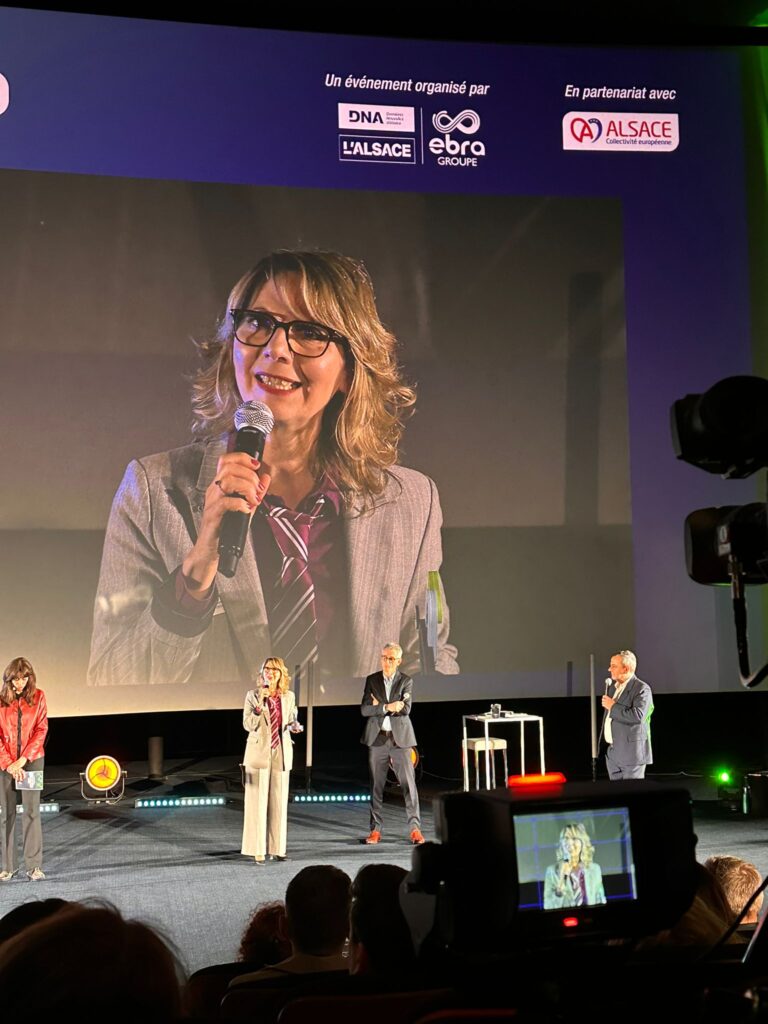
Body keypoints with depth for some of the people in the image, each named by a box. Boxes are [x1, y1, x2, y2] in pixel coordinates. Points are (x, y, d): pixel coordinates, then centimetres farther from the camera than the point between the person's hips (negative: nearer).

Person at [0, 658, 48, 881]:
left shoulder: (38, 697, -1)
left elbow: (41, 730, -2)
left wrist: (23, 759, -10)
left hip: (32, 760, 0)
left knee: (32, 812, -2)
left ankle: (34, 866, 3)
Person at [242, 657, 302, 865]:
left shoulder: (289, 696, 5)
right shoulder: (253, 695, -3)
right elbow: (248, 725, -9)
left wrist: (295, 726, -6)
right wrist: (259, 704, -22)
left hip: (281, 753, 3)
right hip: (259, 752, -3)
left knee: (279, 802, 6)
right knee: (258, 802, -1)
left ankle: (277, 848, 14)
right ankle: (258, 850, 5)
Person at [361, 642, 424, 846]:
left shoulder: (406, 681, 1)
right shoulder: (372, 680, 6)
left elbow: (405, 709, -11)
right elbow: (364, 709, -5)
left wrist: (379, 706, -7)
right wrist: (387, 707, -17)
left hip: (400, 738, -2)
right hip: (377, 738, 2)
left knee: (409, 783, -3)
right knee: (376, 785, 6)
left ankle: (415, 828, 2)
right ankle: (375, 829, 13)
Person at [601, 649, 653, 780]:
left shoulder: (642, 689, -12)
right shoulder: (613, 686, 13)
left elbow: (638, 716, -27)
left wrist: (613, 706, -18)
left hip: (631, 753, -8)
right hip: (612, 753, 8)